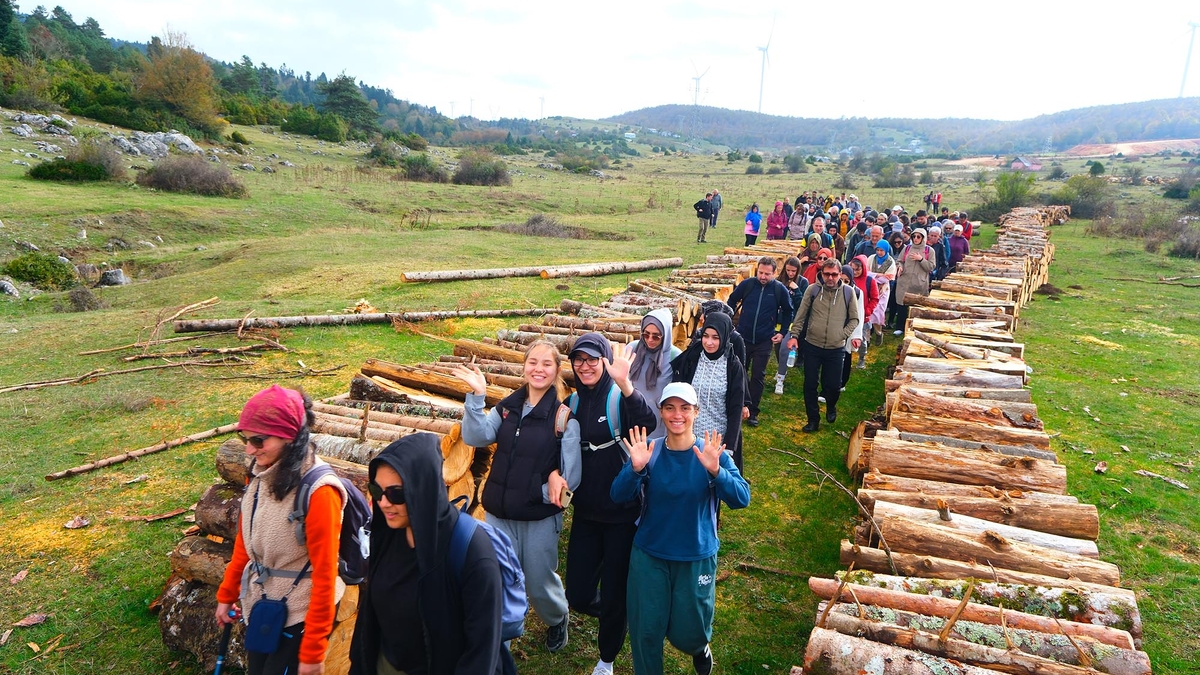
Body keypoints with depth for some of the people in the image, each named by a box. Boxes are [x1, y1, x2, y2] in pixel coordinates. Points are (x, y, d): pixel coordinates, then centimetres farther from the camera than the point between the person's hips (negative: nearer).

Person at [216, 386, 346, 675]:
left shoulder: (318, 491, -26)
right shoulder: (260, 474, -4)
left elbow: (325, 574, -21)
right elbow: (244, 542, 10)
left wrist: (313, 652, -16)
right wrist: (226, 594, 16)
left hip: (299, 615, -6)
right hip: (259, 605, 7)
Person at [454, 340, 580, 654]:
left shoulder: (564, 415, -10)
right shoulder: (508, 406, 2)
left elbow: (571, 473, -10)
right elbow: (477, 437, -12)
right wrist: (476, 395, -20)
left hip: (541, 517, -3)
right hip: (498, 514, 3)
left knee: (539, 582, 12)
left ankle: (557, 620, 45)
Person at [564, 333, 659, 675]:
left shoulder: (619, 397, -13)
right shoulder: (573, 401, 3)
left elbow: (648, 425, -35)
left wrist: (625, 384, -50)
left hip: (621, 513, -4)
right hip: (585, 512, 5)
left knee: (614, 594, 6)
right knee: (577, 596, 7)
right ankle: (613, 617, 42)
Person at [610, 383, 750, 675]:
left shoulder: (711, 452, -12)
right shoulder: (648, 450, -8)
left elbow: (742, 499, -22)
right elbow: (619, 495, -15)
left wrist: (715, 470, -39)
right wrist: (636, 468, -34)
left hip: (697, 558, -1)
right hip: (649, 556, 1)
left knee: (687, 633, 14)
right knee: (645, 631, 10)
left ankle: (701, 647, 50)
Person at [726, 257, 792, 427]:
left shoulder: (780, 290, -7)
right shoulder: (747, 284, -8)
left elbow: (787, 312, 7)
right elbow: (732, 301, 6)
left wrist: (782, 332, 3)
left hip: (764, 341, -1)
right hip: (742, 338, 1)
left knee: (758, 376, 4)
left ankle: (753, 412, 14)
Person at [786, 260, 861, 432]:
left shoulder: (848, 292, -3)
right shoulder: (812, 290, -4)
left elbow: (854, 319, 5)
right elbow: (801, 315, 1)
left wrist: (844, 334, -7)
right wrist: (794, 335, -6)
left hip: (836, 348, 0)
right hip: (812, 346, 0)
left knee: (833, 385, 7)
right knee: (810, 385, 5)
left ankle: (831, 408, 40)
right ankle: (813, 419, 22)